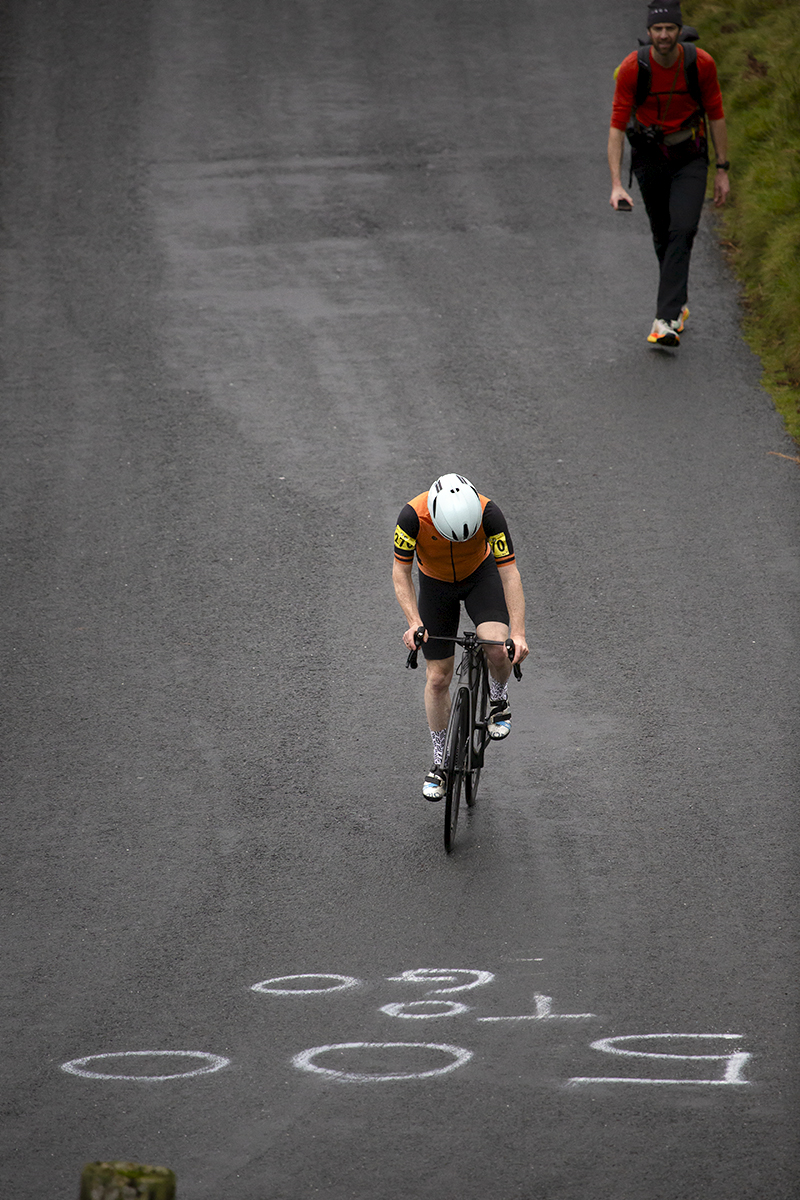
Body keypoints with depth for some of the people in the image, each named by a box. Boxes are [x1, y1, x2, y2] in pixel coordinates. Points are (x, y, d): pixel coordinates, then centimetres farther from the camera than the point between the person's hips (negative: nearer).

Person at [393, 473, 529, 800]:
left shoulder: (488, 513, -34)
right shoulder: (413, 516, -34)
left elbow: (509, 573, -30)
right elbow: (400, 573, -23)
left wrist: (518, 633, -36)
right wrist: (414, 622, -36)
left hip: (481, 574, -1)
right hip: (435, 583, 1)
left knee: (497, 647, -27)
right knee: (437, 678, 2)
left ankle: (498, 700, 6)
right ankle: (440, 761, 18)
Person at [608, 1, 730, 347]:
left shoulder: (702, 64, -14)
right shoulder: (631, 69, -17)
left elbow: (716, 116, -2)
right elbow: (617, 126, -17)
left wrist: (722, 170, -2)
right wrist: (616, 185, -25)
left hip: (690, 157, -1)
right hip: (649, 158, 1)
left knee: (683, 231, -17)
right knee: (663, 237, 11)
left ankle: (666, 320, -22)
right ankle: (678, 305, 34)